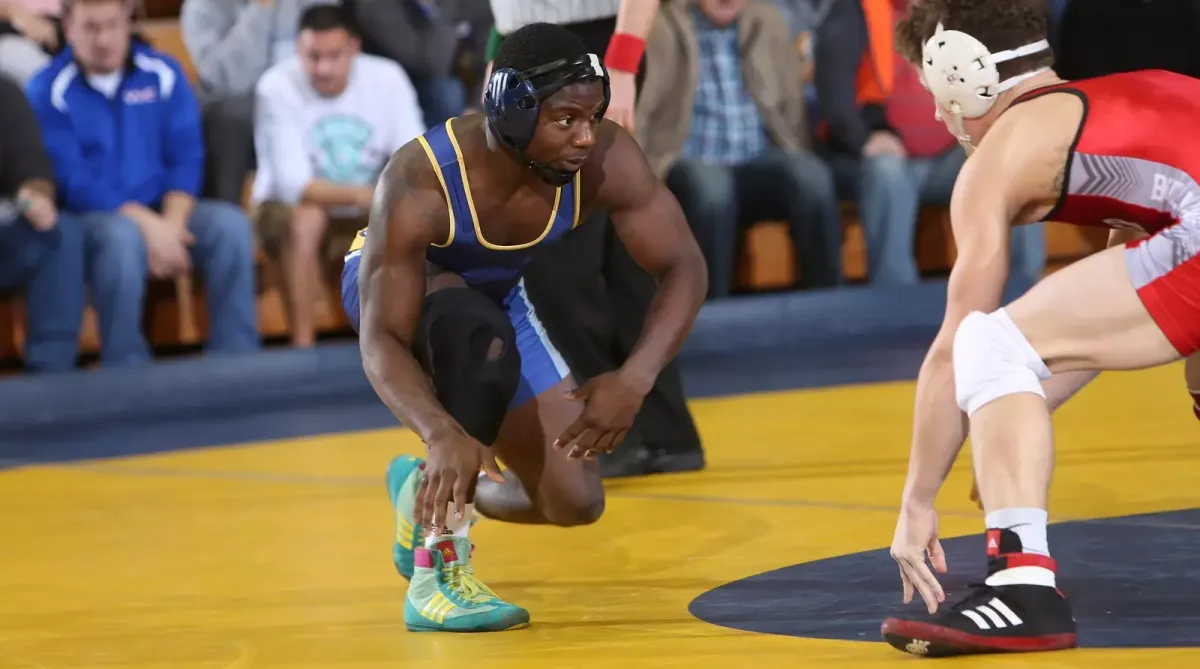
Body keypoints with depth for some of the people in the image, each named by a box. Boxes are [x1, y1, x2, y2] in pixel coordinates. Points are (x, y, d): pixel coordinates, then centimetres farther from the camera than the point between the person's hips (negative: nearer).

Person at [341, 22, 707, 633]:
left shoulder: (605, 160, -30)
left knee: (576, 504, -3)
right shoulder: (418, 184, -39)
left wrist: (635, 380, -42)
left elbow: (684, 268, -25)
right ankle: (437, 575, -30)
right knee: (485, 338, -40)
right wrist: (443, 433, -60)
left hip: (494, 297, 5)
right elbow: (381, 340, -41)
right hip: (393, 285, -5)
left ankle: (428, 493, 29)